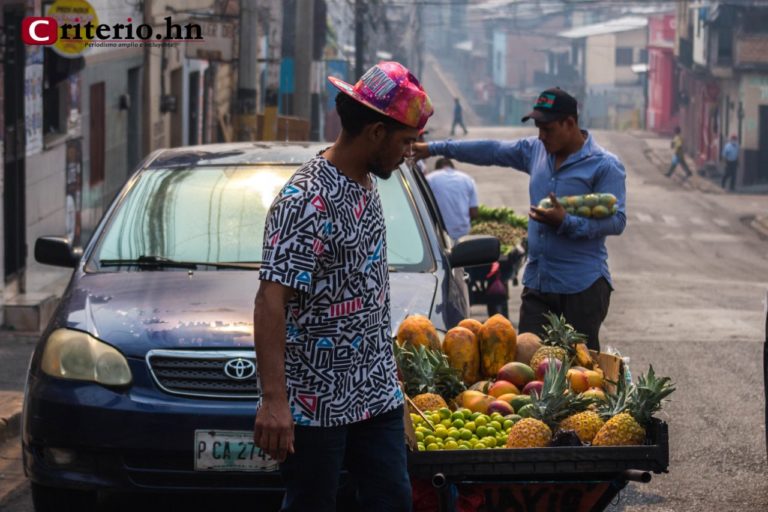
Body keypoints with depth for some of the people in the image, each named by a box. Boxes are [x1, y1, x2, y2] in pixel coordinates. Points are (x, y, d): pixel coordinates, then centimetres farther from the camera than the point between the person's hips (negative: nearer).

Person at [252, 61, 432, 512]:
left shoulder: (367, 187, 10)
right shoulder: (307, 200, -19)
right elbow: (271, 302, -24)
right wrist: (273, 401, -31)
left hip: (376, 391, 8)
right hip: (315, 402, -8)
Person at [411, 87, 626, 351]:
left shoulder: (605, 166, -7)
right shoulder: (535, 150, 12)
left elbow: (617, 220, -14)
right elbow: (490, 151, 20)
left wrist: (566, 222, -23)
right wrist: (434, 148, 21)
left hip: (583, 287, -6)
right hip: (536, 281, 6)